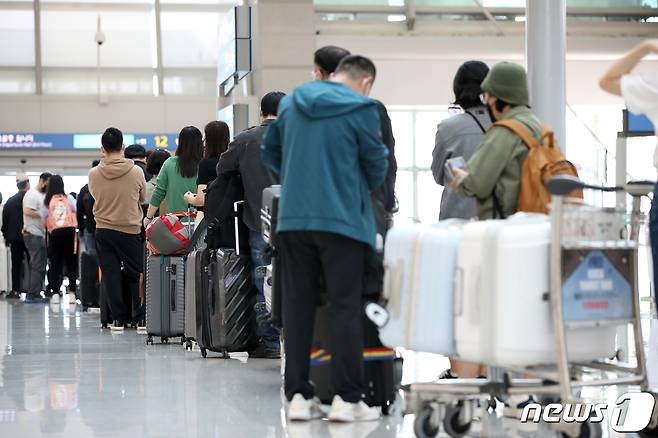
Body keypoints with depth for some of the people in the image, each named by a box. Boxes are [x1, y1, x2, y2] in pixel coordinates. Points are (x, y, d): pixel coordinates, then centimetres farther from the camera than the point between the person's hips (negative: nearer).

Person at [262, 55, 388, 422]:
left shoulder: (290, 103, 10)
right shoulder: (362, 109, -7)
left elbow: (270, 151, 18)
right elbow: (377, 165, 1)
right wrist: (367, 188, 22)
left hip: (293, 218, 5)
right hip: (342, 220, -5)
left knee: (298, 306, 9)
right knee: (346, 309, 1)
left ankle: (298, 395, 9)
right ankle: (348, 398, 0)